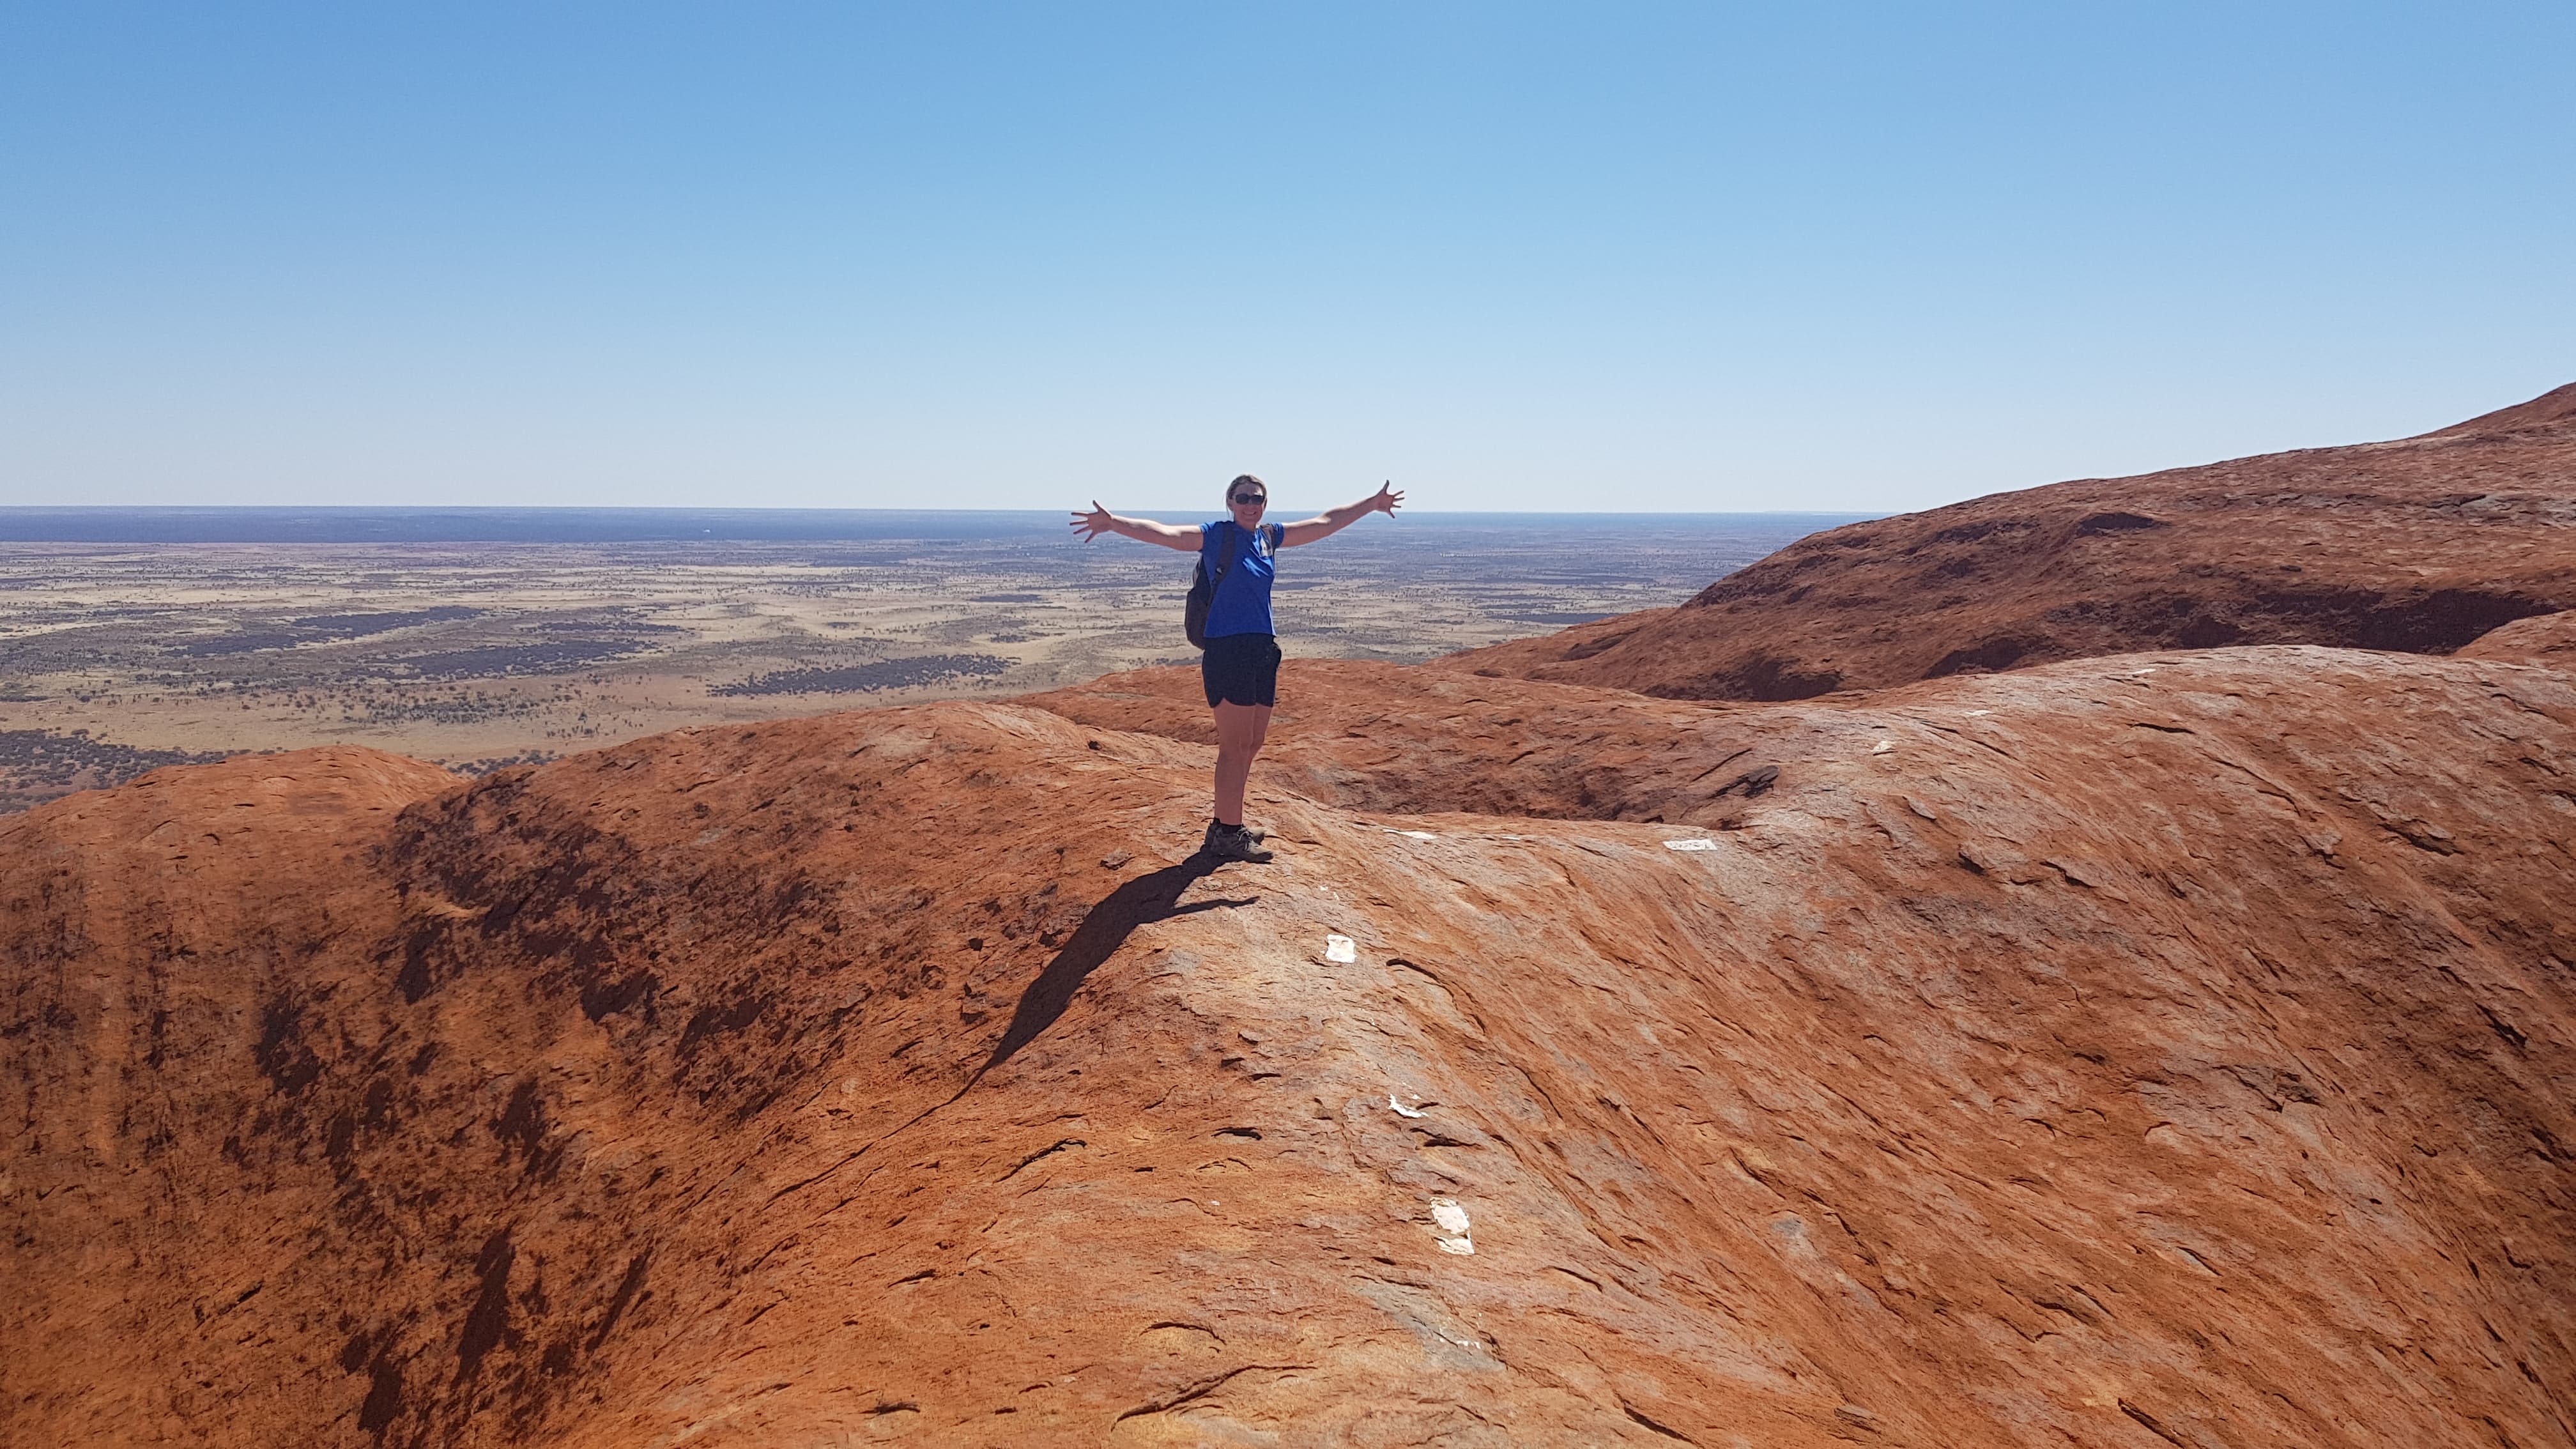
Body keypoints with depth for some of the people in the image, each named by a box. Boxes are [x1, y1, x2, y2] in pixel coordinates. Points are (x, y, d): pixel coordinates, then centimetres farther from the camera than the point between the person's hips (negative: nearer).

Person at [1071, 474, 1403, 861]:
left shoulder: (1269, 537, 12)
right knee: (1235, 746, -6)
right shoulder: (1215, 535, -6)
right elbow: (1161, 533, -21)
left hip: (1263, 650, 8)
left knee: (1254, 742, 14)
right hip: (1227, 650, -8)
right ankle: (1226, 835, 1)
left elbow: (1326, 522, 23)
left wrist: (1373, 503, 31)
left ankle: (1229, 823, 25)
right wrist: (1113, 523, -36)